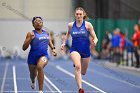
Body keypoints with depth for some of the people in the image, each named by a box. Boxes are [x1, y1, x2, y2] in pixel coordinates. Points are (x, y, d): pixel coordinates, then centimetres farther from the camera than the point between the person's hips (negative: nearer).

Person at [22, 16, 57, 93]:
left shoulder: (46, 33, 6)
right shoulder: (31, 34, -9)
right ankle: (33, 81, 61)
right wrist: (30, 38, -24)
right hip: (33, 56, -1)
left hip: (44, 55, 1)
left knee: (40, 67, -32)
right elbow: (24, 48, -12)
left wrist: (53, 48, 17)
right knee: (33, 74, 18)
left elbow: (49, 40, 30)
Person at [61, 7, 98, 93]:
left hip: (86, 51, 1)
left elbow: (95, 38, -5)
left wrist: (95, 41, -27)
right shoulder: (71, 25, 0)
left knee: (83, 72, 16)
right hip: (75, 50, -1)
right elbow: (68, 33, 22)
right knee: (78, 67, -29)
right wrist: (64, 43, 10)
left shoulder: (88, 25, -6)